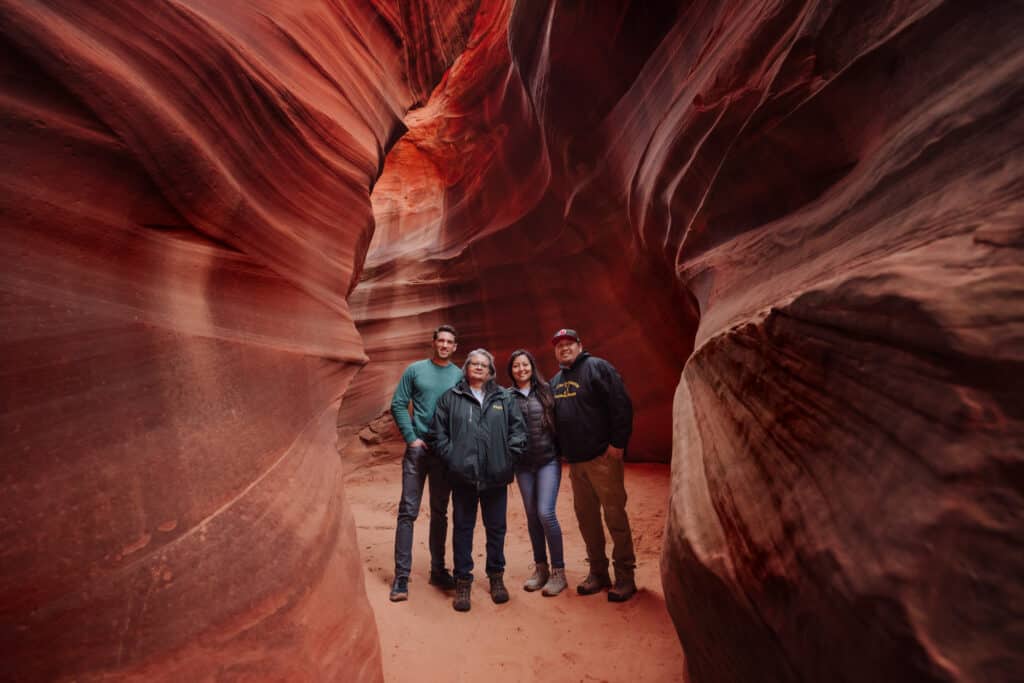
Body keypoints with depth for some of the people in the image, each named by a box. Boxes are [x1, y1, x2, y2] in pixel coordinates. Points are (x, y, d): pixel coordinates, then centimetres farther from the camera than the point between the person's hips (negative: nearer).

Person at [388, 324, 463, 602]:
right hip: (418, 448, -2)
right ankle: (401, 576, 4)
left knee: (440, 513, 12)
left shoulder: (460, 376, 4)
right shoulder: (415, 370, 1)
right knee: (408, 511, -3)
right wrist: (412, 438, -8)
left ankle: (438, 570, 24)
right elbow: (398, 405, 0)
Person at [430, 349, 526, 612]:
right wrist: (451, 457, -7)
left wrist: (509, 457, -4)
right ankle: (463, 581, 21)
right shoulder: (451, 397, 4)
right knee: (463, 527, 7)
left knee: (496, 527, 13)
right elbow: (438, 432, 2)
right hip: (463, 475, -1)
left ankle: (496, 577, 31)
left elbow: (518, 429, 5)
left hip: (496, 476, 1)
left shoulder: (504, 398, 8)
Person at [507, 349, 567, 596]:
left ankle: (558, 571, 6)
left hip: (548, 460, -2)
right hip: (523, 465, 2)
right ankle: (540, 567, 25)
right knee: (532, 516, 9)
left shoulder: (545, 390, 0)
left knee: (546, 513, -10)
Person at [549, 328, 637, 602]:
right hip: (575, 461, 7)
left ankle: (625, 577, 10)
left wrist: (618, 443, -17)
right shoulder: (556, 381, 16)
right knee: (586, 516, 12)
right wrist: (562, 451, 14)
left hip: (602, 457, -7)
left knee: (615, 515, -1)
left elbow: (622, 405, -13)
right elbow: (553, 418, 22)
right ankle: (598, 572, 25)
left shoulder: (597, 367, -6)